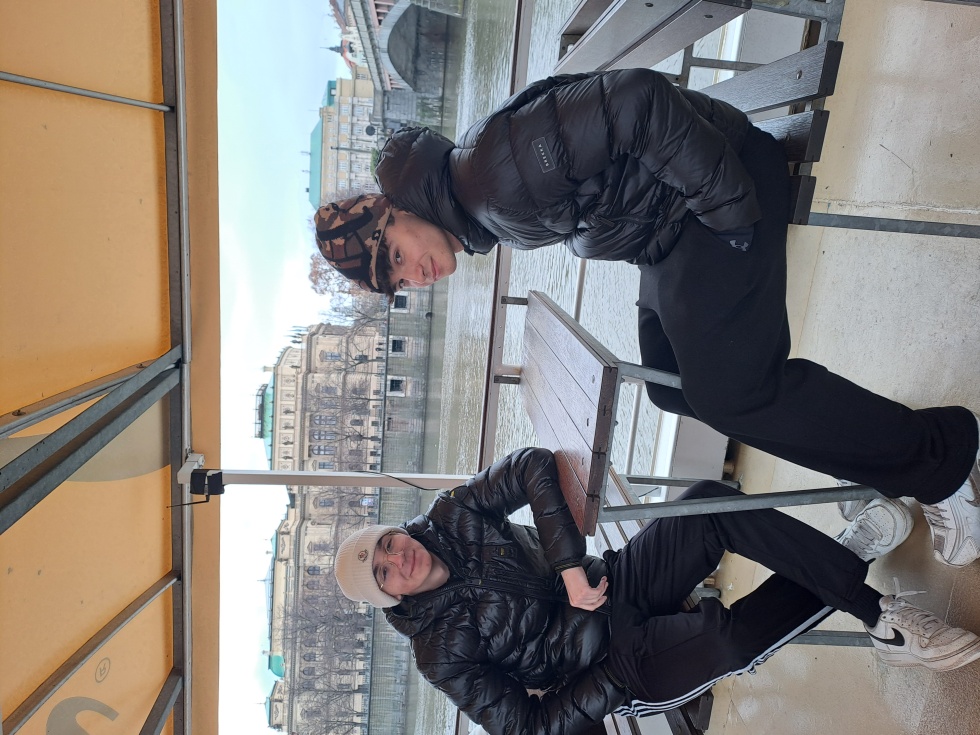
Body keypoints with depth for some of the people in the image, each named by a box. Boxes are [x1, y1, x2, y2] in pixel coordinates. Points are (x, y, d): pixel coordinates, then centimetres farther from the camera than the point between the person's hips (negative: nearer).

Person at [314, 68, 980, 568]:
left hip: (715, 190, -10)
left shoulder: (491, 175, -25)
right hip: (664, 243, 10)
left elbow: (635, 104, -29)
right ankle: (863, 453, 20)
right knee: (674, 385, 9)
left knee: (728, 391, -16)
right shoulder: (484, 224, 6)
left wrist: (728, 208, -25)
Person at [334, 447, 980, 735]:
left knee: (713, 502, -21)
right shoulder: (440, 650, -10)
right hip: (623, 672, -4)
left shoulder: (452, 517, -3)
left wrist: (570, 564, -19)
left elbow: (533, 466, -13)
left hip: (621, 583, 4)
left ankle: (850, 556, -6)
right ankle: (875, 611, -7)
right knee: (728, 640, -32)